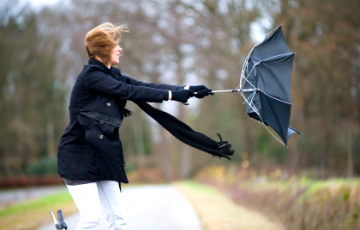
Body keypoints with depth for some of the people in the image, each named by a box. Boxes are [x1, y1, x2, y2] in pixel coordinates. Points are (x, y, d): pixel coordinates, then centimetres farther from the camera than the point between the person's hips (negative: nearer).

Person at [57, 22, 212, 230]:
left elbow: (146, 86, 1)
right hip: (79, 156, -8)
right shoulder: (90, 76, -15)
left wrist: (187, 90, -8)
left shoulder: (112, 75, 10)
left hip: (102, 156, 8)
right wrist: (171, 95, -19)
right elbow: (130, 92, -20)